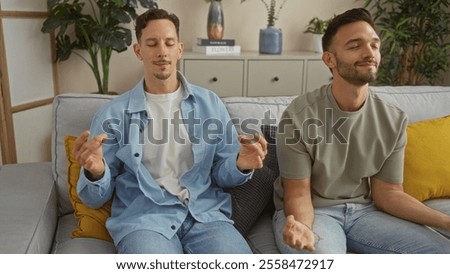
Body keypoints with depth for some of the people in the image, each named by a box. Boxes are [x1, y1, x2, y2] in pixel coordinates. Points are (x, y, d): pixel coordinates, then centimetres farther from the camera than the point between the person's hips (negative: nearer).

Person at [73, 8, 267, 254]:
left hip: (205, 213, 2)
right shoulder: (113, 114, 3)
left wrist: (240, 165, -11)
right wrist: (95, 172, -18)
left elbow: (221, 175, 12)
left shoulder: (210, 104, 8)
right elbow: (95, 199, 5)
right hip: (143, 217, -1)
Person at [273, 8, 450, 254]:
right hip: (312, 211, -5)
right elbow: (298, 193, -13)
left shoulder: (394, 121, -3)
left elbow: (387, 192, 1)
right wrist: (302, 226, -36)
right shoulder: (299, 116, -17)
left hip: (363, 210, 6)